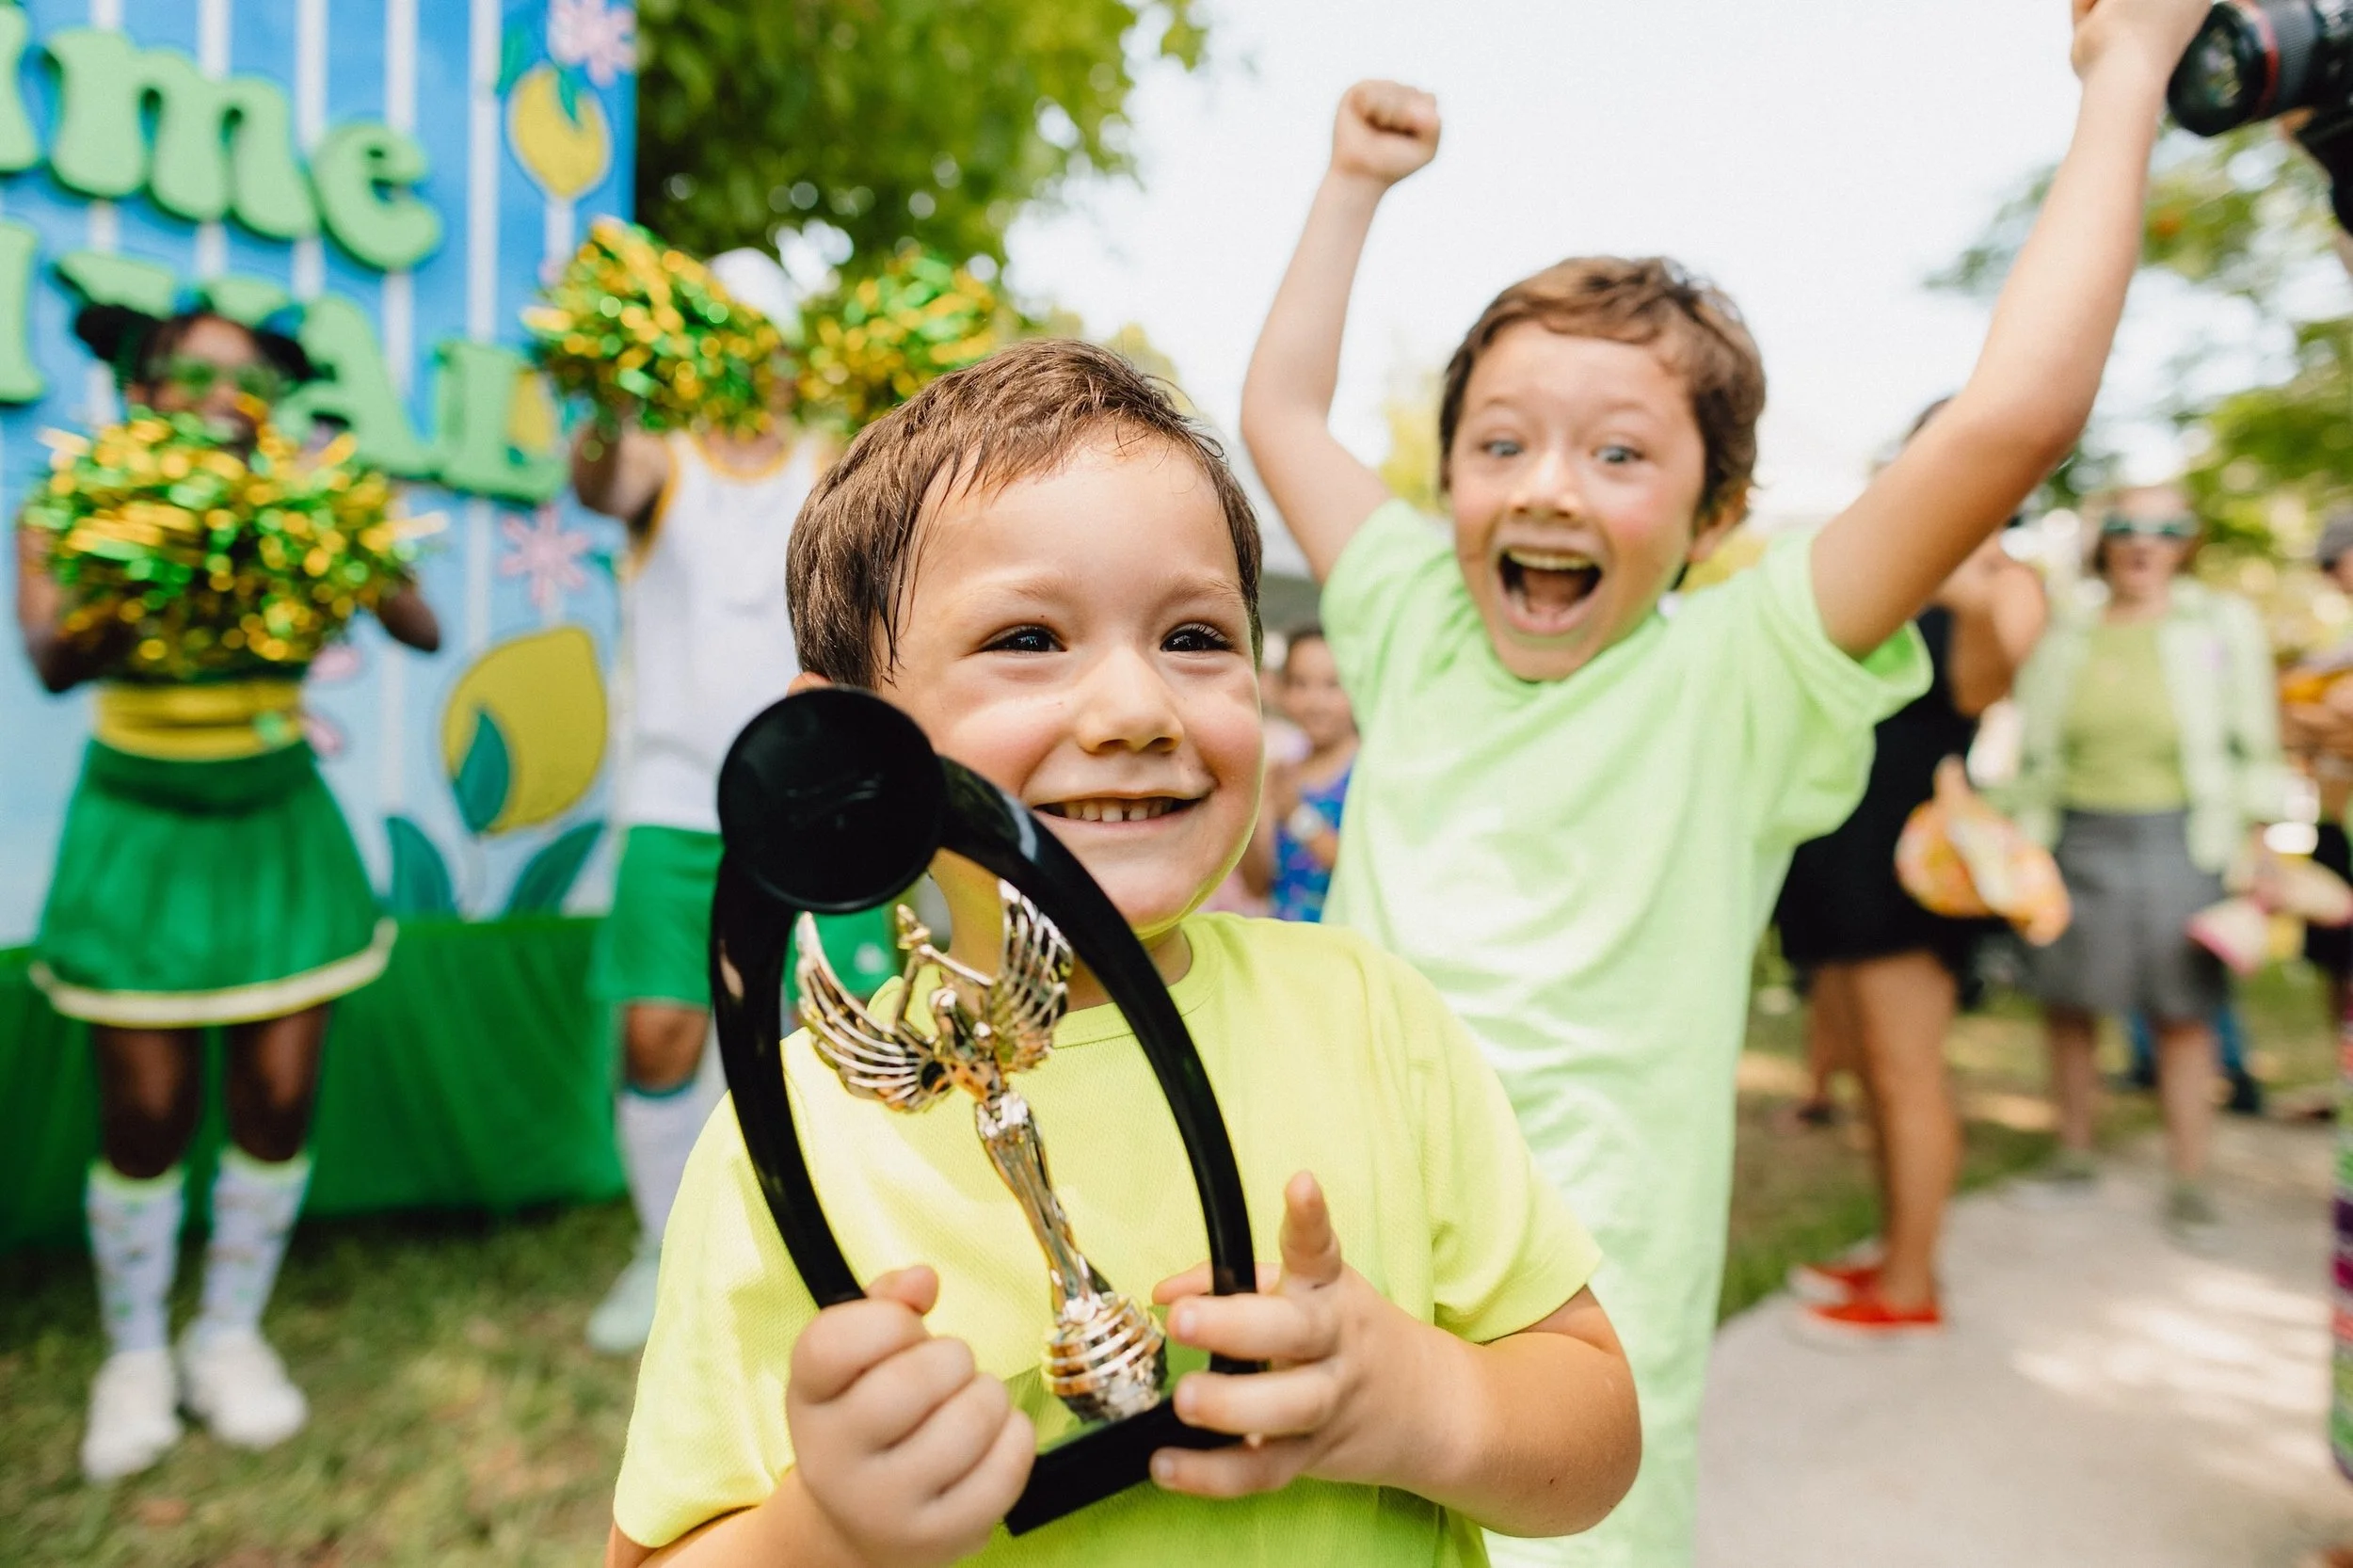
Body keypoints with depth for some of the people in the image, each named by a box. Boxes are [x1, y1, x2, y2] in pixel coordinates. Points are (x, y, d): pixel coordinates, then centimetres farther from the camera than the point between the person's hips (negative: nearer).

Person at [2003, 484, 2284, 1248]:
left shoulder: (2224, 623, 3)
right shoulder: (2066, 629, 7)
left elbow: (2252, 745, 4)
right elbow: (2033, 747, 11)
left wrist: (2253, 843, -2)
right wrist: (2025, 838, 7)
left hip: (2179, 838, -2)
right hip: (2078, 836, 2)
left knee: (2183, 1012, 2)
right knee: (2068, 1003, 7)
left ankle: (2188, 1181, 13)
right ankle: (2073, 1153, 22)